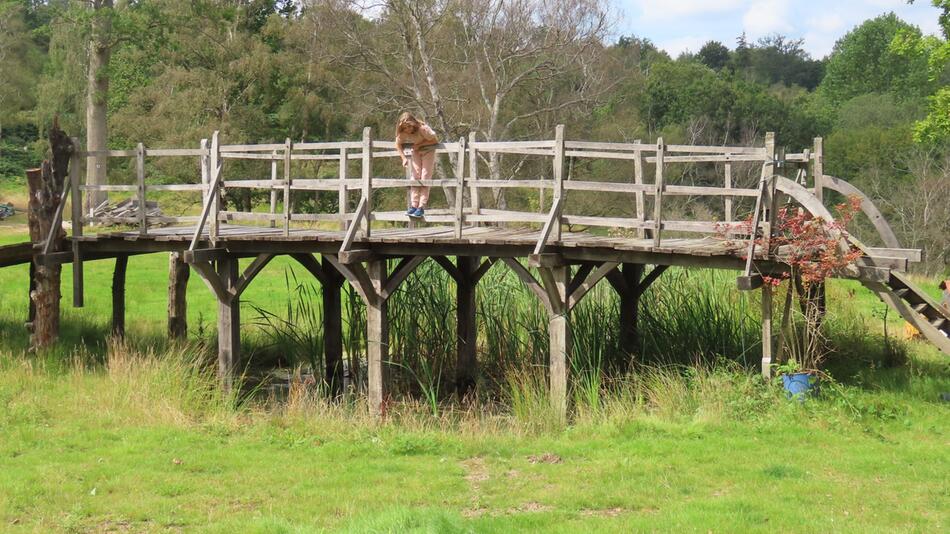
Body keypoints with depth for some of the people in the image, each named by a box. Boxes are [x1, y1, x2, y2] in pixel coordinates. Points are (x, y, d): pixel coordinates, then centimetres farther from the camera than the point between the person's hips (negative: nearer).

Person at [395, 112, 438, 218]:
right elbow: (398, 145, -5)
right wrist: (404, 158, -18)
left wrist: (420, 144, -26)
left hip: (428, 150, -4)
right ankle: (414, 206, -5)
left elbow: (434, 140, -22)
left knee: (425, 177, -10)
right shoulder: (402, 132, -20)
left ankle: (421, 207, -14)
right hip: (416, 151, 4)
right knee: (415, 176, -4)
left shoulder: (423, 129, -33)